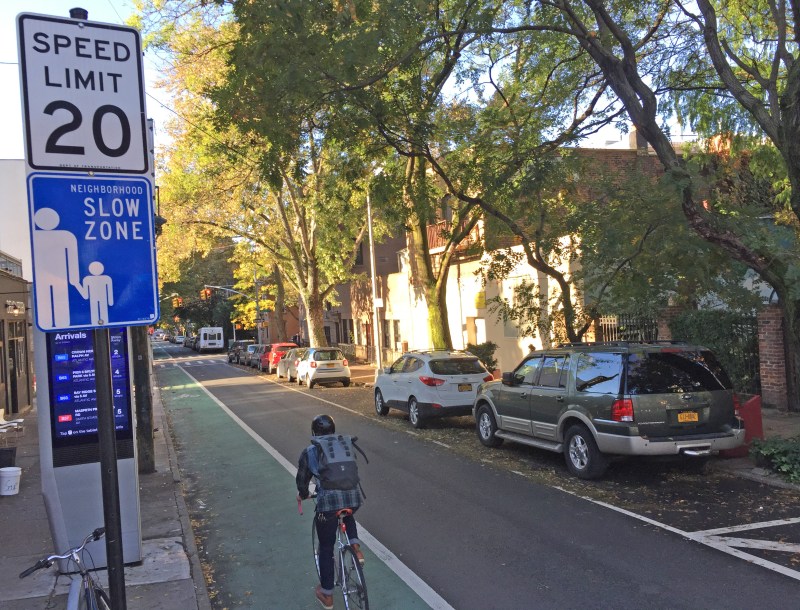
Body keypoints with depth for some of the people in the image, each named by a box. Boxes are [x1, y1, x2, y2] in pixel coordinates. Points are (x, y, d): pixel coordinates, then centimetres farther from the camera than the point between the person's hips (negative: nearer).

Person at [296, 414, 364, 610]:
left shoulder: (309, 452, 9)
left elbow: (302, 480, 16)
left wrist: (303, 495, 38)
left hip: (328, 502, -3)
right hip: (353, 497, 3)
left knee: (326, 548, 17)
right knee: (347, 514, 40)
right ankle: (355, 547, 15)